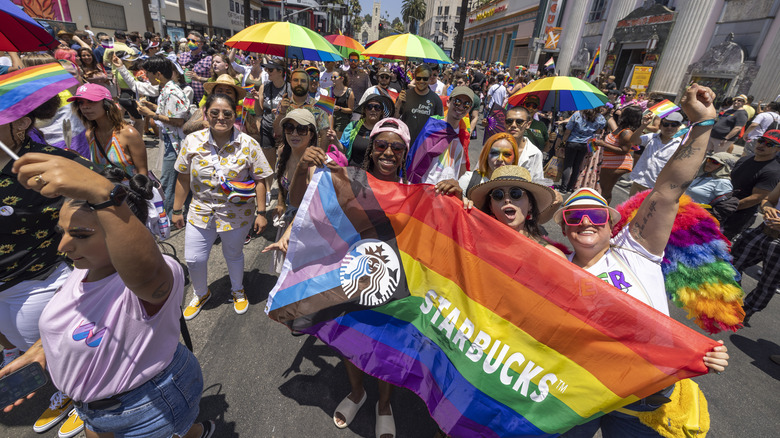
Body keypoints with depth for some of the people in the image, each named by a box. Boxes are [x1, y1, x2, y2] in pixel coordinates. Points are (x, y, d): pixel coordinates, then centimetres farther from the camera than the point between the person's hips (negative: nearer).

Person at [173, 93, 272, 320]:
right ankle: (201, 293, 41)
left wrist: (261, 213, -11)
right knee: (193, 259, 9)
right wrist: (177, 210, 6)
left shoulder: (248, 144, -12)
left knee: (233, 255, 17)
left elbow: (259, 180, -9)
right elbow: (183, 178, 2)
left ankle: (238, 291, 46)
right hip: (201, 212, 2)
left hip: (236, 214, -2)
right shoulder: (192, 141, -6)